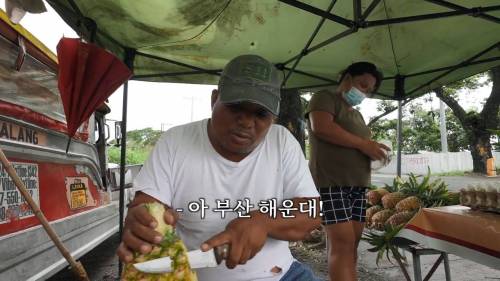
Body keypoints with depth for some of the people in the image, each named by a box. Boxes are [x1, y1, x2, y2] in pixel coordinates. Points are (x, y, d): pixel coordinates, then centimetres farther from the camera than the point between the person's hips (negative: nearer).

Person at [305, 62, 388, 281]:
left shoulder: (357, 114, 28)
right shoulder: (325, 98, 2)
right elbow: (321, 127, -17)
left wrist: (373, 150, 8)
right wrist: (363, 144, -14)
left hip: (358, 184, 9)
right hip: (331, 182, -8)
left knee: (352, 242, 5)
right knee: (342, 242, -14)